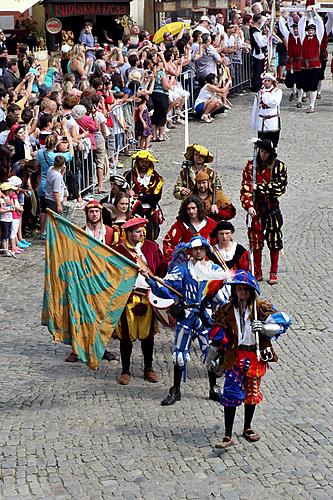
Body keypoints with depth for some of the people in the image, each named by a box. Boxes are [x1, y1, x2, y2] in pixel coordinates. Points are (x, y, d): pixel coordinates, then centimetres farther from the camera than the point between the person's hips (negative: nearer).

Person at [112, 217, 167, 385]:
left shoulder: (152, 247, 7)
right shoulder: (119, 250, -4)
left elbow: (161, 268, 8)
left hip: (148, 296, 3)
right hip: (127, 296, -3)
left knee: (148, 334, 10)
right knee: (126, 335, 3)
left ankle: (148, 369, 24)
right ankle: (125, 371, 14)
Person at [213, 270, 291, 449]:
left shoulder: (261, 308, -1)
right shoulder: (226, 311, 2)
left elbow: (282, 322, -9)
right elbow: (218, 335, 8)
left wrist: (264, 327, -25)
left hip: (256, 355, 1)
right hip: (234, 355, -1)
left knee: (252, 392, 14)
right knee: (231, 394, -8)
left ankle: (247, 428, 34)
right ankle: (228, 436, -8)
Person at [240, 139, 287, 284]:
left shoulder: (279, 166, -1)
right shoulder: (251, 165, 1)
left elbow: (279, 187, -9)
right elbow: (245, 187, -5)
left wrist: (259, 187, -13)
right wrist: (248, 206, -16)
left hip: (272, 208, 0)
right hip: (256, 208, 0)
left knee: (274, 240, 2)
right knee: (256, 239, 3)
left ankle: (274, 273, 11)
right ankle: (257, 272, 13)